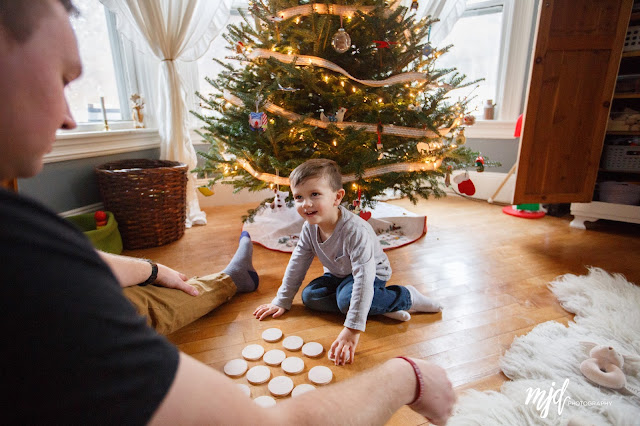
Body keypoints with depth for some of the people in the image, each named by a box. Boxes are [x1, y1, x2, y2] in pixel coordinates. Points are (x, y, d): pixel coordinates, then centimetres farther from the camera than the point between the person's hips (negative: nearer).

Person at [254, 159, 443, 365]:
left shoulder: (356, 231, -39)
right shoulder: (309, 228, -17)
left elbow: (363, 279, -42)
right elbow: (297, 264, -4)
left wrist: (352, 330, -44)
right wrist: (281, 302, -3)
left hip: (371, 275, -7)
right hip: (339, 274, 7)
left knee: (347, 298, -35)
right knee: (310, 296, -17)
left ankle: (405, 297, -10)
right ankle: (380, 307, -14)